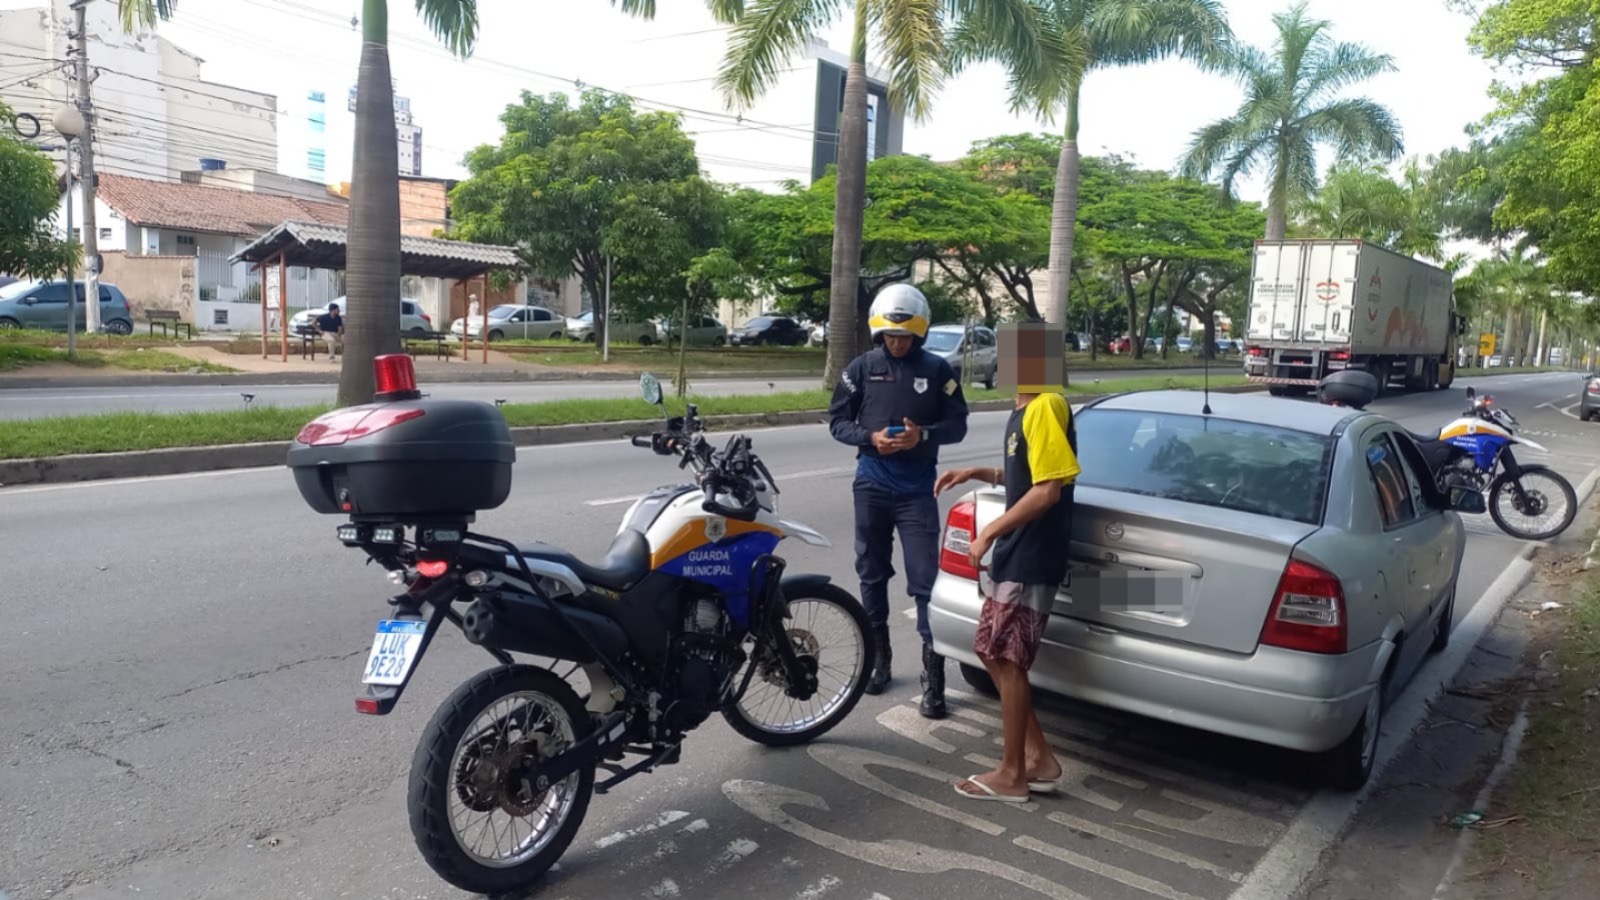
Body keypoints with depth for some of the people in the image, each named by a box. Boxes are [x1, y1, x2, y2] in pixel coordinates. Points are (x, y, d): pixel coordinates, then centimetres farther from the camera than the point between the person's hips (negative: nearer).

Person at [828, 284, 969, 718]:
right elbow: (837, 420, 3)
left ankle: (933, 674, 1)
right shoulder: (862, 367, 1)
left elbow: (957, 424, 1)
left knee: (925, 580, -6)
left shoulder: (937, 369, 0)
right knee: (872, 574, 13)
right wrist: (871, 438, -15)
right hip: (871, 484, 2)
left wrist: (924, 435, -18)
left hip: (917, 489, -2)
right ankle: (878, 656, 29)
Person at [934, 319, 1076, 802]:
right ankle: (1040, 759, 22)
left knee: (1008, 662, -1)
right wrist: (978, 473, 14)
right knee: (992, 652, 14)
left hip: (1031, 560, -10)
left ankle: (1011, 775, 14)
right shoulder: (1029, 408, 13)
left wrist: (988, 533, -17)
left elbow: (1048, 489, -23)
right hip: (1014, 555, 10)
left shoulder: (1045, 408, -18)